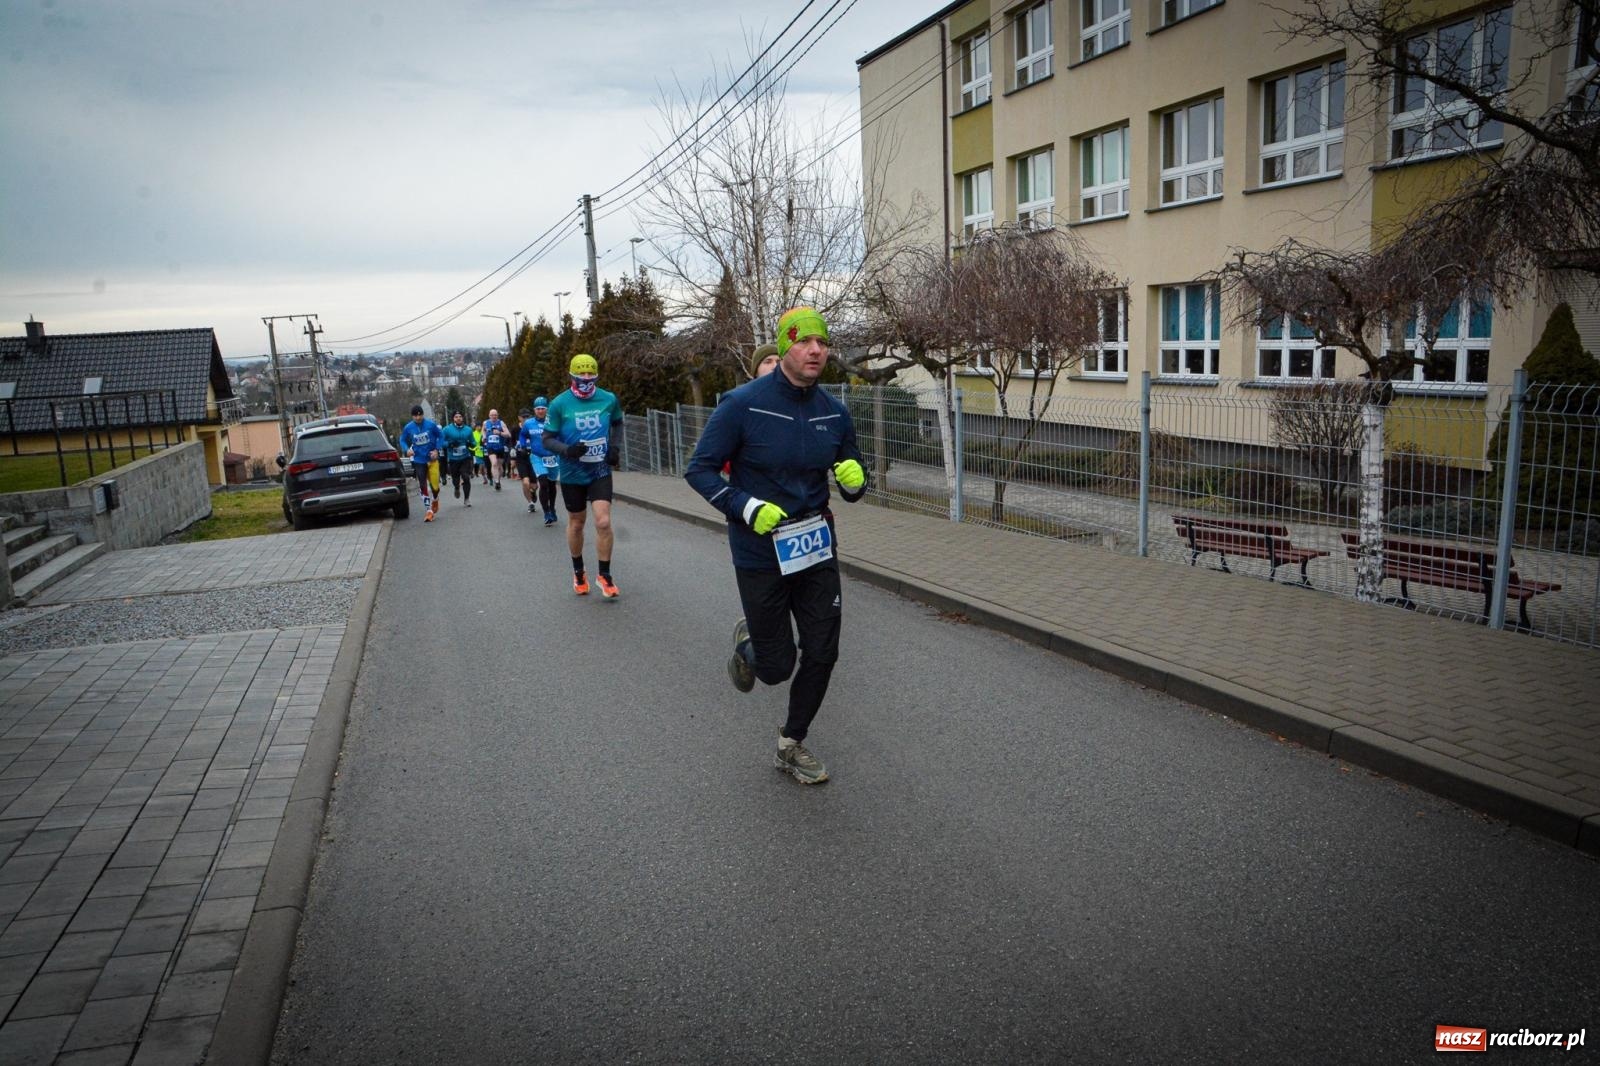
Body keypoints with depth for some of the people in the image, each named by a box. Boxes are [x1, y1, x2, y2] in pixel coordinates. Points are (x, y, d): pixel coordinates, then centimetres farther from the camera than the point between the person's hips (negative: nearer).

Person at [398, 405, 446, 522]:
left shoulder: (431, 424, -9)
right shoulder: (408, 427, -4)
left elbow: (440, 436, 2)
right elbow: (402, 440, 10)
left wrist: (437, 450, -9)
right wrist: (407, 449, -9)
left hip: (432, 459, -1)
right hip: (419, 461, 1)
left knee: (434, 485, -2)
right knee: (423, 487, -2)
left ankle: (435, 501, 31)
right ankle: (428, 510, 6)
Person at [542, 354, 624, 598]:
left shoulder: (609, 399, -5)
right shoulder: (559, 404, -11)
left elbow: (617, 423, 16)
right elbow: (548, 439, -6)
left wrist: (615, 447, 0)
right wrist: (567, 450, -25)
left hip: (601, 471, 1)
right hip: (572, 473, -1)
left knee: (603, 522, -11)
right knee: (576, 523, 13)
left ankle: (604, 574, 6)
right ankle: (578, 571, 34)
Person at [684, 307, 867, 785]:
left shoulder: (833, 412, 1)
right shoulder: (743, 404, -14)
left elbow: (852, 487, 10)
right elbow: (699, 469, -9)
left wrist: (854, 480, -15)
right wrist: (747, 507, -23)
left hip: (816, 549, 5)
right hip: (760, 554, -4)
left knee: (822, 655, 7)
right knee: (777, 667, 2)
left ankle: (791, 747, 29)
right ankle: (746, 643, 40)